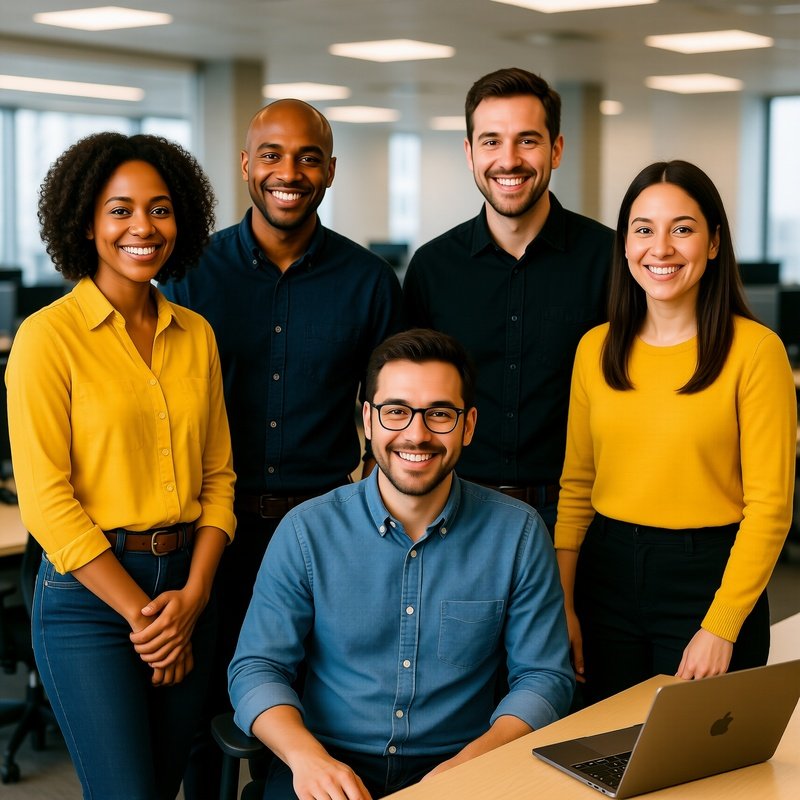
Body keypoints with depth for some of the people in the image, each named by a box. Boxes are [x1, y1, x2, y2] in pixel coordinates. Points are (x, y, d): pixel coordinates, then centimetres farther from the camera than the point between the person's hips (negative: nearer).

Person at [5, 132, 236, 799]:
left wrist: (193, 595, -5)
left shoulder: (195, 335, 8)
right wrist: (139, 613, -11)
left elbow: (217, 474, 9)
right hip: (89, 592, -5)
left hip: (186, 587, 5)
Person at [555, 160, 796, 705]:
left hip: (708, 576, -4)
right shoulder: (596, 349, 5)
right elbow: (576, 484, 8)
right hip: (607, 574, 4)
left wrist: (720, 627, -15)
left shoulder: (755, 350, -10)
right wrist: (562, 603, 2)